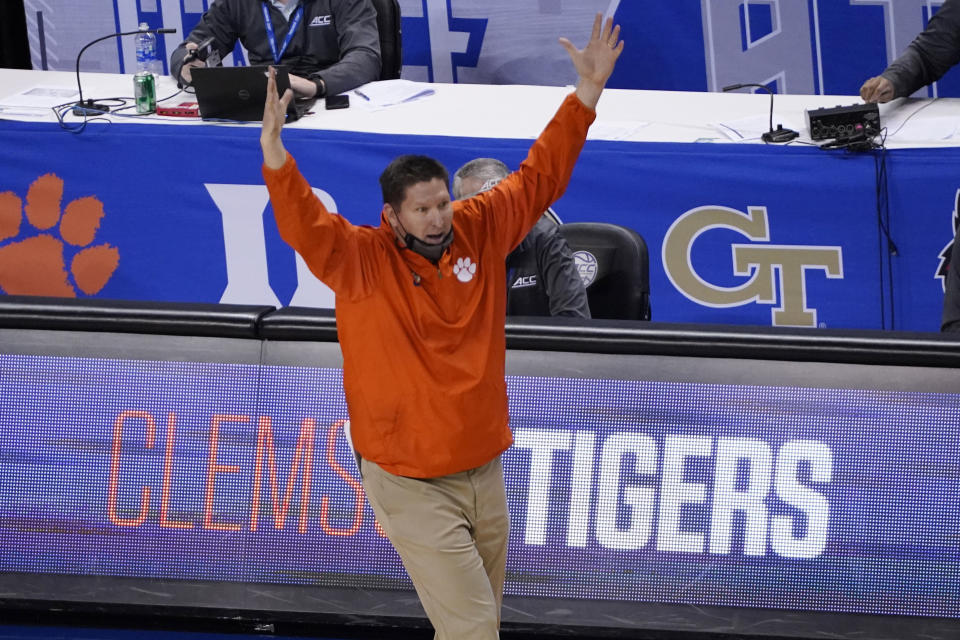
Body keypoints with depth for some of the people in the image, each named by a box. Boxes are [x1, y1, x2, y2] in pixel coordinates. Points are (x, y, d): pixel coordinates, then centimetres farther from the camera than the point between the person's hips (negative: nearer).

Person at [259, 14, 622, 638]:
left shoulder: (479, 232, 1)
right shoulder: (360, 259, -11)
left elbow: (539, 177, 6)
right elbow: (303, 222, -26)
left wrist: (587, 93, -1)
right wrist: (273, 147, -43)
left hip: (484, 473, 5)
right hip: (412, 486, -5)